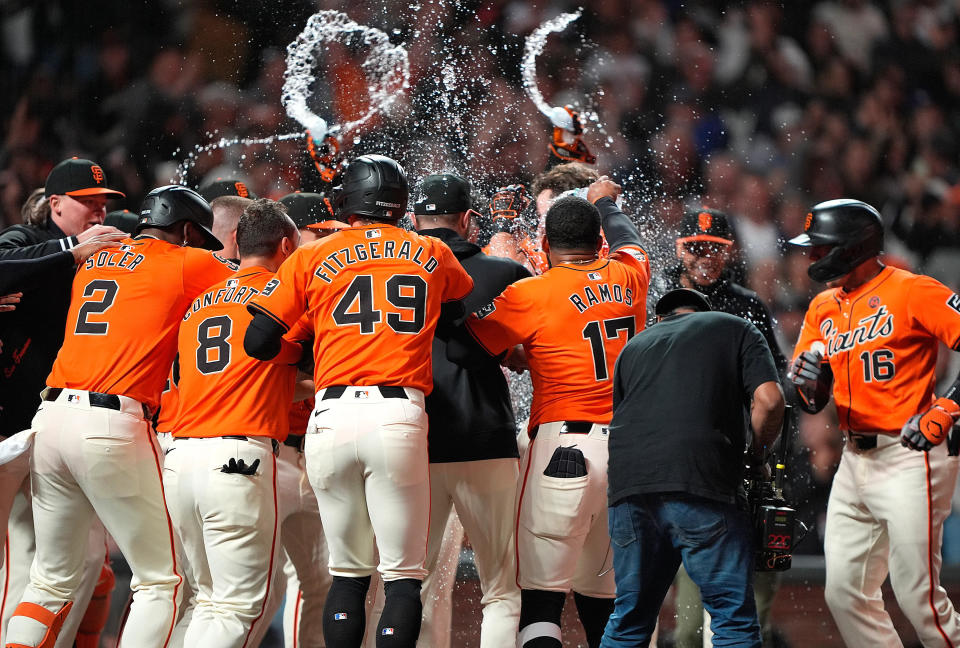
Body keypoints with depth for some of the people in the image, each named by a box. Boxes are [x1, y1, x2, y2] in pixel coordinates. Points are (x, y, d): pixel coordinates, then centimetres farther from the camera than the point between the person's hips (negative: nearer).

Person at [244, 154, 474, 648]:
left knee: (348, 573, 12)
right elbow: (463, 306, 35)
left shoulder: (312, 259, 11)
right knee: (403, 577, 0)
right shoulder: (432, 255, 14)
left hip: (331, 418, 1)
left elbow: (258, 342, 7)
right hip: (398, 417, -1)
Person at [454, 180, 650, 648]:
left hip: (564, 444, -5)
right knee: (600, 592, 14)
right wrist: (605, 202, 53)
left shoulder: (529, 295, -4)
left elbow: (460, 349, -5)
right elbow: (627, 239, 34)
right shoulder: (629, 277, 11)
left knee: (542, 592, -8)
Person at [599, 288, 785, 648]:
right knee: (734, 618, -2)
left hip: (628, 485, 4)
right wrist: (757, 453, 18)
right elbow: (769, 400, 3)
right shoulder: (736, 329, 19)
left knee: (630, 618, 13)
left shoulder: (634, 346, 31)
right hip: (701, 483, -4)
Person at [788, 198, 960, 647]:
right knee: (844, 594, 4)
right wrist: (808, 381, -8)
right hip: (855, 462, 8)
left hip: (910, 458, -8)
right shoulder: (823, 308, 15)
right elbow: (812, 401, 15)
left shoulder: (913, 291, -8)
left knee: (917, 597, -10)